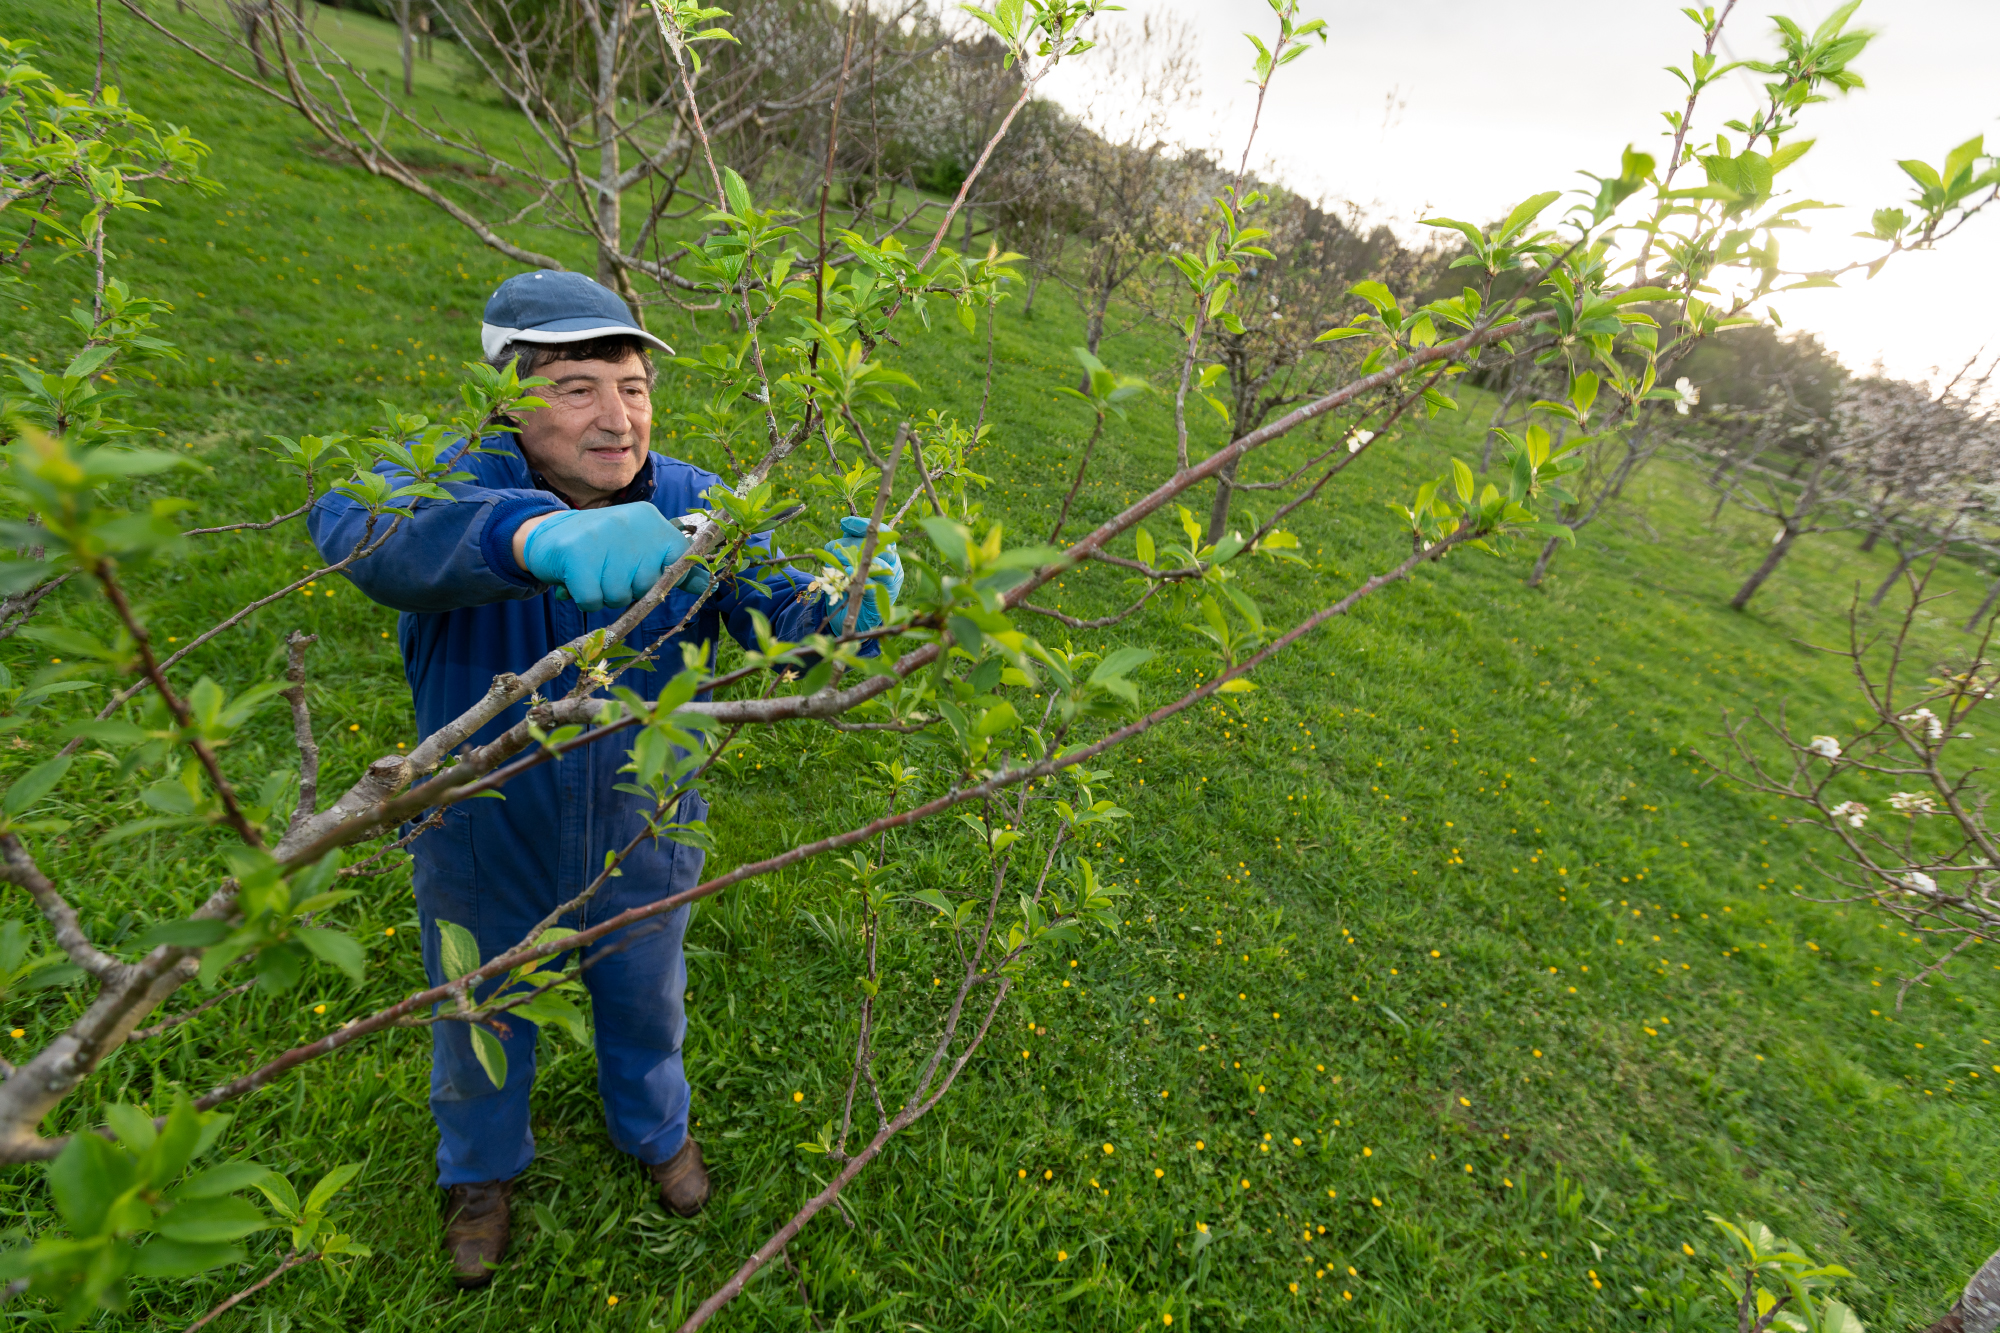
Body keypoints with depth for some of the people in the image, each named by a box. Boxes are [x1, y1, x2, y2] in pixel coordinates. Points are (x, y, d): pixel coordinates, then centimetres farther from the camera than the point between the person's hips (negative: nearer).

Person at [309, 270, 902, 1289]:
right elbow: (362, 523, -47)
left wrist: (847, 605, -48)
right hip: (486, 859, -1)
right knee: (481, 1036, 27)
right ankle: (481, 1168, 62)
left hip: (641, 851, 2)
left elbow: (777, 613, -23)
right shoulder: (447, 482, -25)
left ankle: (654, 1130, 63)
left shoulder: (692, 507, -16)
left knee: (645, 1012, 28)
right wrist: (538, 533, -68)